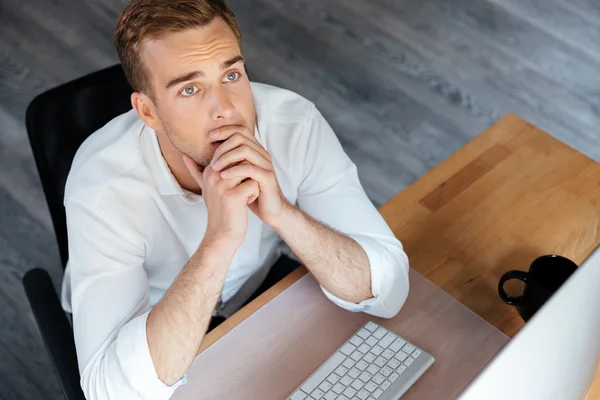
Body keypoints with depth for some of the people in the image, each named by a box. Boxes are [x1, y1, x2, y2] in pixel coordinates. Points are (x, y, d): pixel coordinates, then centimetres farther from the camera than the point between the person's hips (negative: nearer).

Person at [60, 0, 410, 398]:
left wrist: (282, 213, -40)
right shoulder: (104, 185, -31)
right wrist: (219, 240, -45)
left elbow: (388, 293, -24)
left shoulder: (295, 123, -24)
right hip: (156, 343, -1)